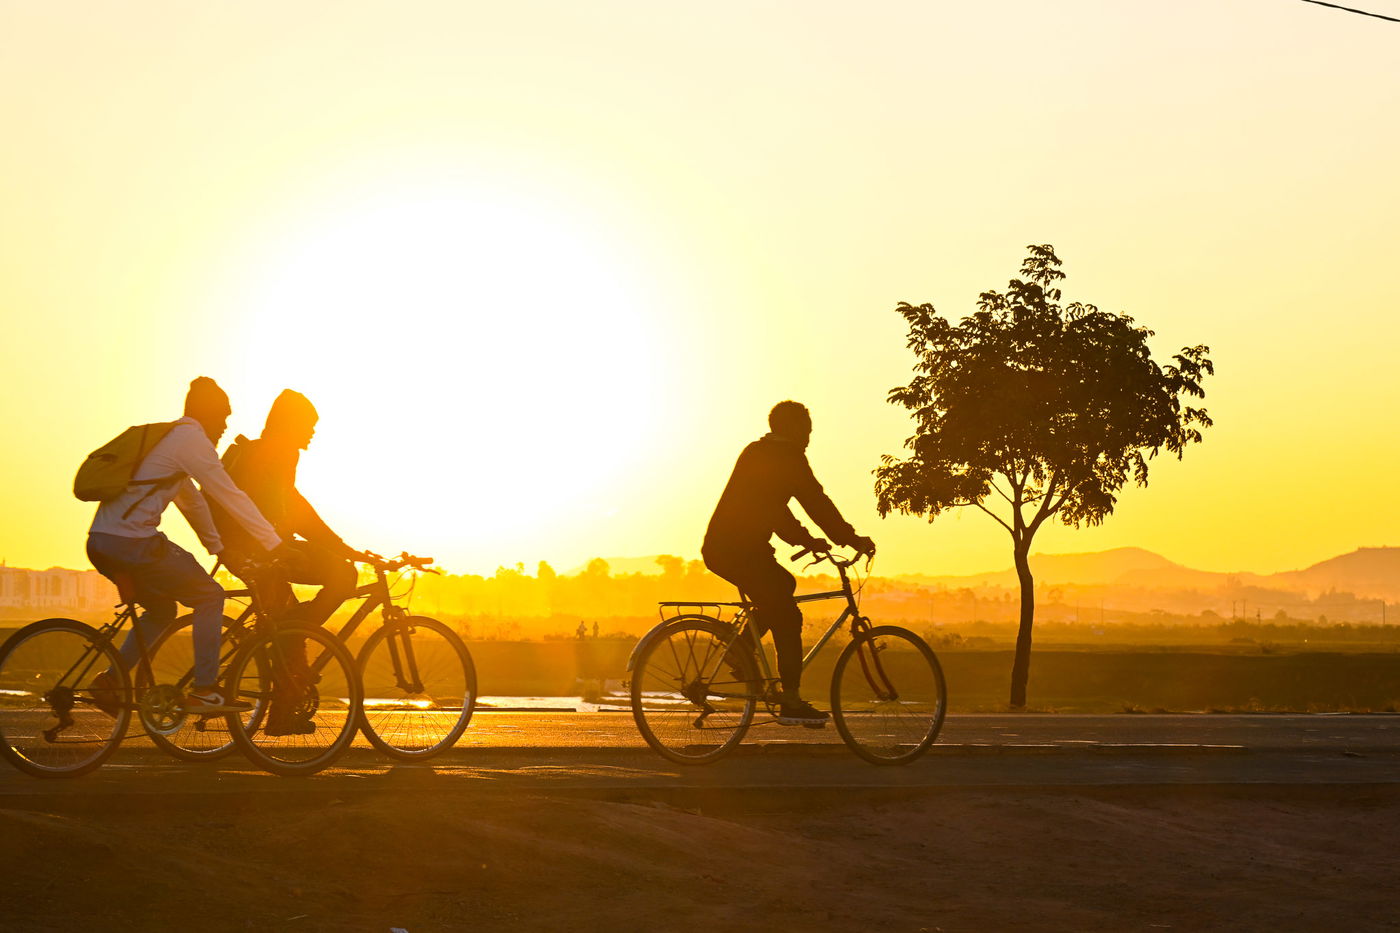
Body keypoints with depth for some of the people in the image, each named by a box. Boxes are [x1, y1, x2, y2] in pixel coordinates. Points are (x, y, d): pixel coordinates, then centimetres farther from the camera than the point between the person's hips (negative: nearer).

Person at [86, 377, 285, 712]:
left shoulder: (168, 437, 24)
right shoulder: (192, 440, -6)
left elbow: (192, 501, 32)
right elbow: (231, 498, -8)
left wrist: (219, 547, 37)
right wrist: (275, 545, -6)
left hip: (101, 542, 9)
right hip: (131, 542, -9)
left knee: (161, 608, 23)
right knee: (210, 596, -1)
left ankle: (110, 680, 16)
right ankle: (204, 691, -3)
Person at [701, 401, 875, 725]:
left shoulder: (756, 452, 22)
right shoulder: (788, 456, -5)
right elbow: (815, 501, -8)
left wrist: (807, 540, 28)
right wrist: (851, 539, -2)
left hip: (719, 548, 9)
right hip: (741, 549, -9)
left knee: (783, 586, 27)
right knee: (787, 618, -4)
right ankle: (791, 703, -4)